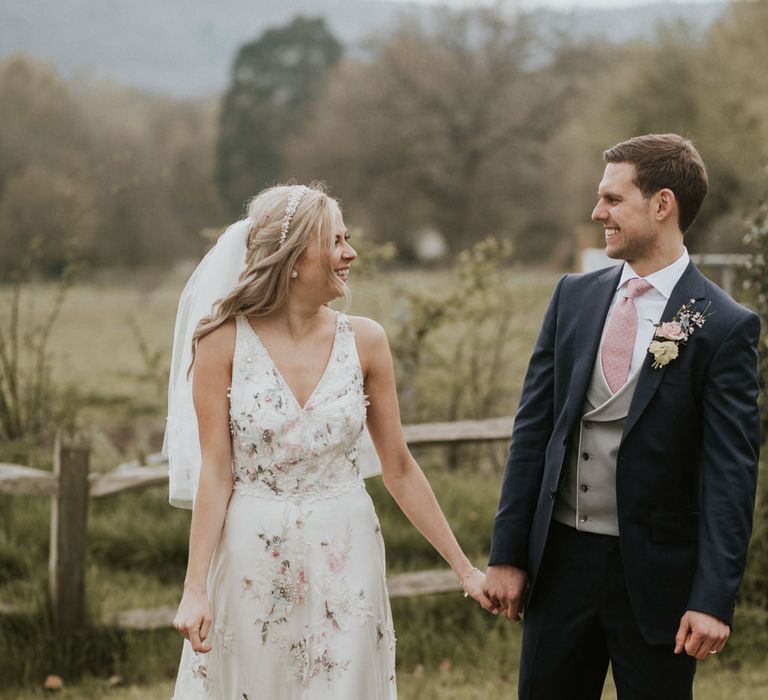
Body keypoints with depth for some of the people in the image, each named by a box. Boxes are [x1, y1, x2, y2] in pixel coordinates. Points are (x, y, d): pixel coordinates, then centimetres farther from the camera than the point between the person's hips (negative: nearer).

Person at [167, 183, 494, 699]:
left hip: (343, 559, 2)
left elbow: (399, 468, 4)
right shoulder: (224, 342, -7)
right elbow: (216, 472, -6)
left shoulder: (364, 340, -1)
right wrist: (196, 588, -11)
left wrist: (464, 568, 4)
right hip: (252, 560, -2)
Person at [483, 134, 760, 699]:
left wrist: (714, 600, -17)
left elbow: (731, 472, -12)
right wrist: (508, 552, 2)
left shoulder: (725, 327, -9)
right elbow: (533, 428, 6)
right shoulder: (574, 297, 5)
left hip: (656, 572, -4)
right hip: (560, 560, 4)